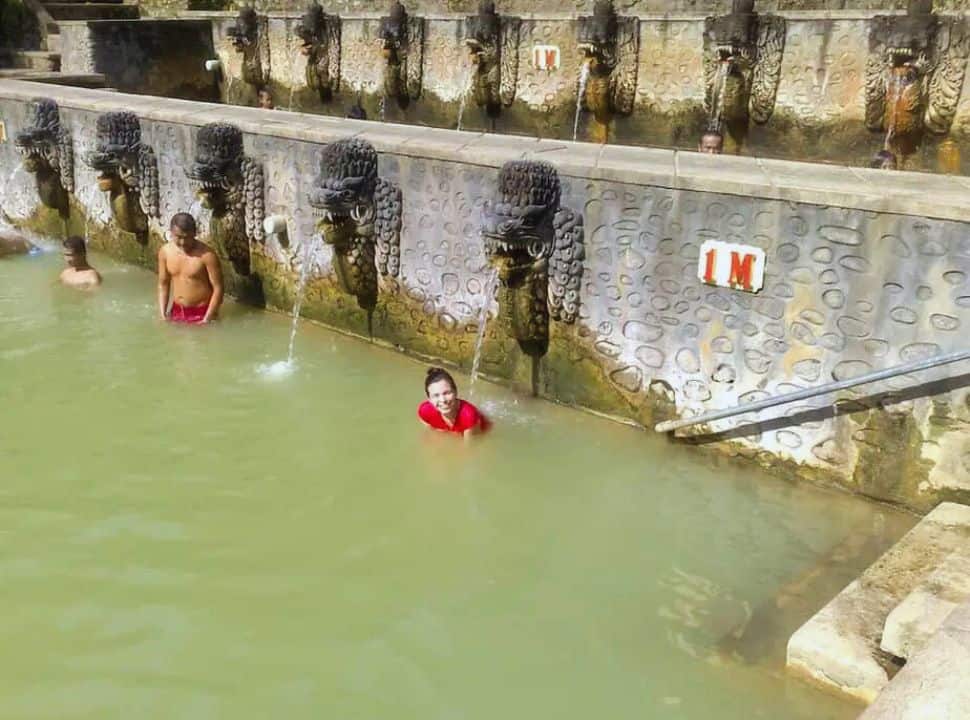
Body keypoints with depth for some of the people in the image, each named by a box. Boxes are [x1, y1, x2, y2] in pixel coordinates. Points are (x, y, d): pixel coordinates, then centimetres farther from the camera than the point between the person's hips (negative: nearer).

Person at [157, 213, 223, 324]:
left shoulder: (206, 255, -19)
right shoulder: (165, 251, -3)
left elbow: (218, 288, -15)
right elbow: (163, 284, 9)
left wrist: (207, 320, -18)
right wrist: (163, 314, 1)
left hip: (201, 314, -5)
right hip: (177, 312, 5)